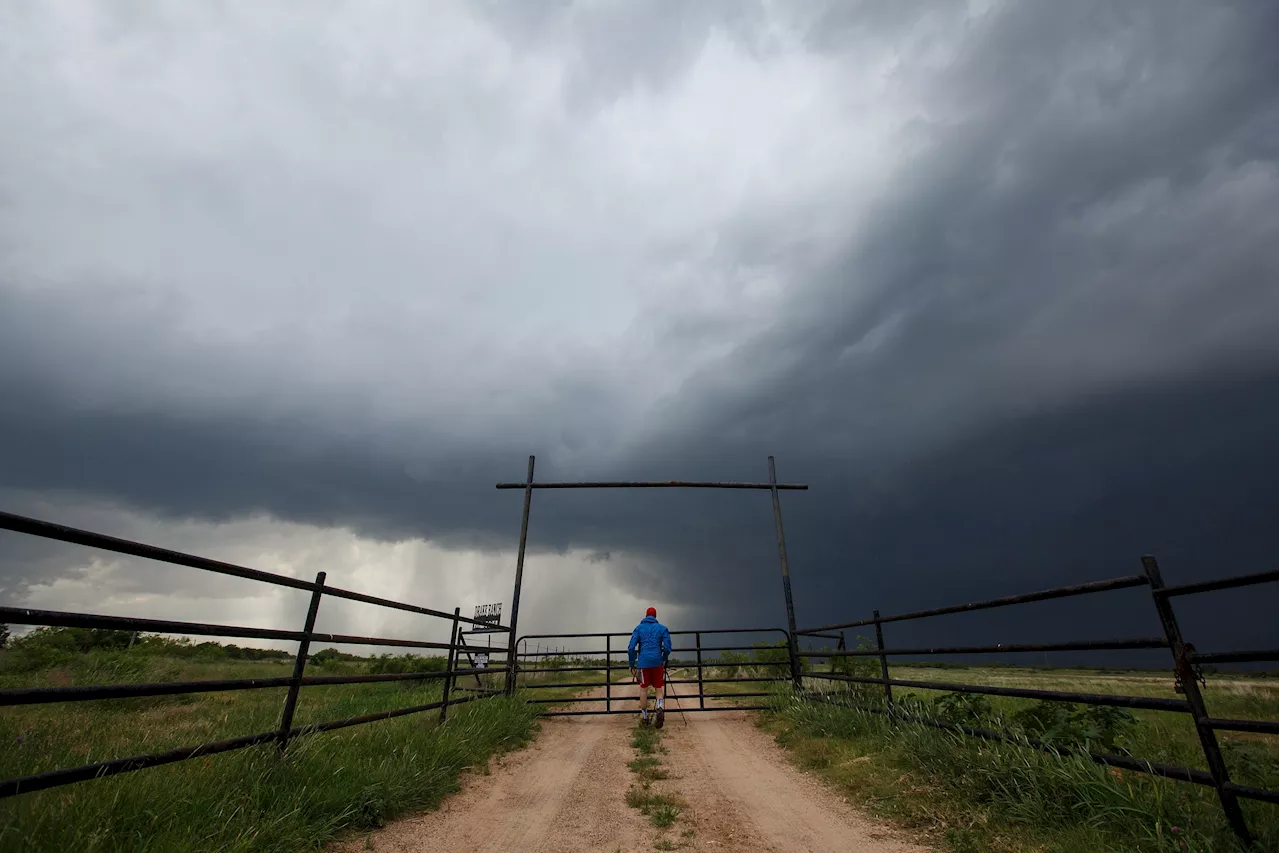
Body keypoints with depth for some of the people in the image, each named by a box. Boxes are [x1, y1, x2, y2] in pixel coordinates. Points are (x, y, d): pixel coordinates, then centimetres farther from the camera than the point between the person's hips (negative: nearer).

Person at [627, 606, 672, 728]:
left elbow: (631, 647, 1)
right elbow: (667, 647, 0)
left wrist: (631, 664, 8)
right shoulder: (662, 628, 7)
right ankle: (660, 707, -13)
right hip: (657, 662, 0)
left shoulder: (639, 628, 8)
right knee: (658, 688, 12)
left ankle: (644, 717, 15)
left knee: (643, 689, 11)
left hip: (643, 662, 0)